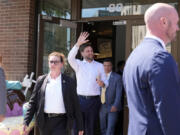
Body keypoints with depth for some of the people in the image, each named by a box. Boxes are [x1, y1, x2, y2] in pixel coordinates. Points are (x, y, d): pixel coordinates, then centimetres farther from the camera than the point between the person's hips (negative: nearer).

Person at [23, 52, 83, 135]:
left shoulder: (68, 82, 1)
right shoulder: (41, 80, 7)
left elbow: (75, 105, 2)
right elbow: (33, 101, 7)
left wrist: (80, 127, 2)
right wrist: (26, 121, -1)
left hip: (61, 122, -3)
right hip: (44, 121, 3)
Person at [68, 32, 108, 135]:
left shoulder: (99, 66, 11)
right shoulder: (78, 64, 6)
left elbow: (106, 82, 6)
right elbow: (70, 58, -15)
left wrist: (102, 83, -19)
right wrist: (78, 44, -27)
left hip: (94, 100, 1)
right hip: (80, 99, -1)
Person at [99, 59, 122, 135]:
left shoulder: (117, 77, -3)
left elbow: (118, 93, -7)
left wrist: (115, 106, -15)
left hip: (112, 107, -4)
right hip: (102, 107, 4)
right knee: (103, 129, 10)